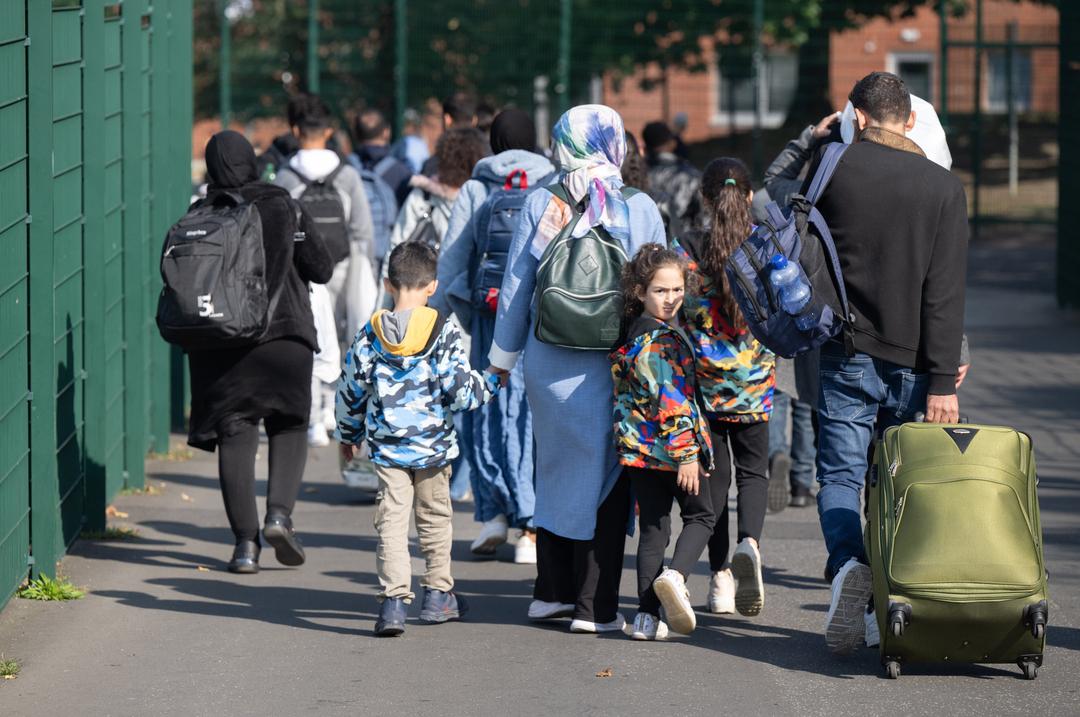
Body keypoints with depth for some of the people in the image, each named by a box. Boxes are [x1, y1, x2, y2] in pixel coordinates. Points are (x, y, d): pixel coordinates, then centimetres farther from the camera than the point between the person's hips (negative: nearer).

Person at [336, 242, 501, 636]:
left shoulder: (370, 335, -1)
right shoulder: (444, 333, -8)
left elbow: (351, 391, 6)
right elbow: (461, 392, -10)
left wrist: (348, 435, 21)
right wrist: (491, 383, 11)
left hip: (387, 448, 0)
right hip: (433, 445, 0)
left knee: (391, 520, -1)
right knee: (435, 516, 17)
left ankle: (394, 600, -14)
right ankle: (438, 595, 26)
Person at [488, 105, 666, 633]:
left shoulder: (540, 205, -2)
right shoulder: (639, 209, -5)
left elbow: (516, 284, 4)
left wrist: (504, 353, 16)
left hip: (549, 362, 2)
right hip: (616, 365, -2)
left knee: (557, 468, 17)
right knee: (604, 474, 5)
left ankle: (552, 591, 23)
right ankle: (594, 605, 5)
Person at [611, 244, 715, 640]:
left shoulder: (632, 336, 9)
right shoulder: (665, 340, -16)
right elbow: (671, 401, -21)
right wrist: (686, 454, -21)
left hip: (638, 446, 7)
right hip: (672, 445, -7)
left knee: (653, 528, 10)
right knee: (700, 517, 11)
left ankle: (647, 615, 4)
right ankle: (675, 575, -14)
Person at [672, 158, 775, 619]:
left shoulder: (687, 251, -9)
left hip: (703, 380, -1)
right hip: (754, 379, 1)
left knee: (714, 475, 11)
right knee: (753, 471, 12)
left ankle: (720, 576, 9)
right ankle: (749, 542, -18)